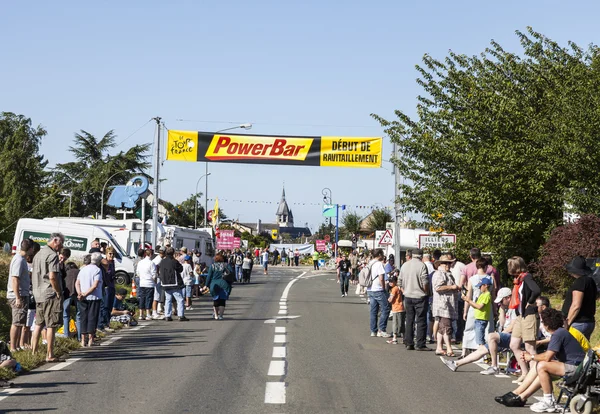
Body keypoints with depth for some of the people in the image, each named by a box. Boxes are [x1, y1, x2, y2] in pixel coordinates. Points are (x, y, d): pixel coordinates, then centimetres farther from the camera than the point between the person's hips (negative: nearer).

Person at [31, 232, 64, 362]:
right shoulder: (52, 255, -13)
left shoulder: (38, 254, 17)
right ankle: (50, 355, -3)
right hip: (51, 295, -9)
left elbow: (33, 275, 21)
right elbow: (52, 277, -21)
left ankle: (33, 351, 18)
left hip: (38, 295, 9)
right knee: (51, 326, -4)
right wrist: (59, 293, -13)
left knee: (38, 324, 15)